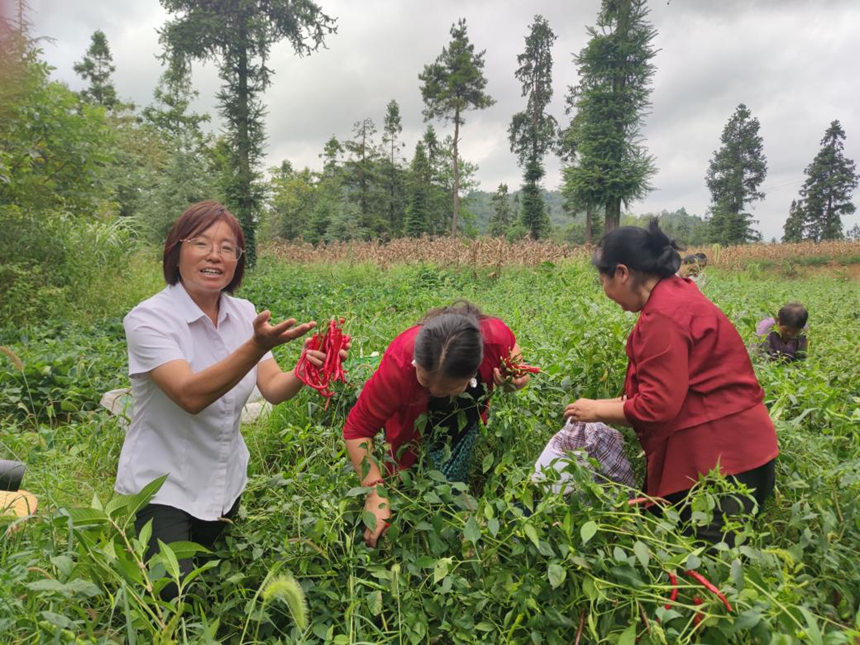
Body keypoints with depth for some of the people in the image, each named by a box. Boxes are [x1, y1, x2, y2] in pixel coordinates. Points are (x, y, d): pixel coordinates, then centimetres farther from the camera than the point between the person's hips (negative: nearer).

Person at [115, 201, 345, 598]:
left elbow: (273, 389, -11)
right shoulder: (149, 319, -20)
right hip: (162, 489, -5)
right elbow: (190, 395, -34)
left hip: (226, 484, 6)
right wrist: (258, 345, -45)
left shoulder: (243, 313, -3)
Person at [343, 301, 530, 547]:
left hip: (464, 417, 2)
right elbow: (357, 430, -33)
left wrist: (514, 380, -30)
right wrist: (375, 493, -41)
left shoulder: (496, 336, -37)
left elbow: (511, 351, -9)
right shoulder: (399, 366, -44)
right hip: (414, 423, -2)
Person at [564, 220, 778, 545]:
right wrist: (610, 404, 10)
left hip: (720, 459, -10)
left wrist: (598, 411, -6)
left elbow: (658, 407, -21)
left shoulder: (663, 315, -21)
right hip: (727, 450, 10)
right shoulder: (674, 295, 11)